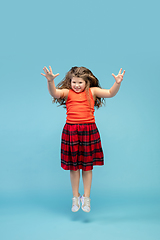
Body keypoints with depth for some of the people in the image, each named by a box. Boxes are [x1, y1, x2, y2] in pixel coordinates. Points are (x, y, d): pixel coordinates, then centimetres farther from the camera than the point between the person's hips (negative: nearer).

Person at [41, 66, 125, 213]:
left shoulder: (92, 91, 5)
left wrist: (117, 83, -23)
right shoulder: (67, 92, 4)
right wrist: (50, 81, -33)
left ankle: (86, 198, 23)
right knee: (73, 166, 10)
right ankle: (76, 197, 28)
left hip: (88, 131, 0)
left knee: (87, 166, 8)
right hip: (71, 132, 1)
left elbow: (110, 93, -5)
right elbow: (54, 93, -14)